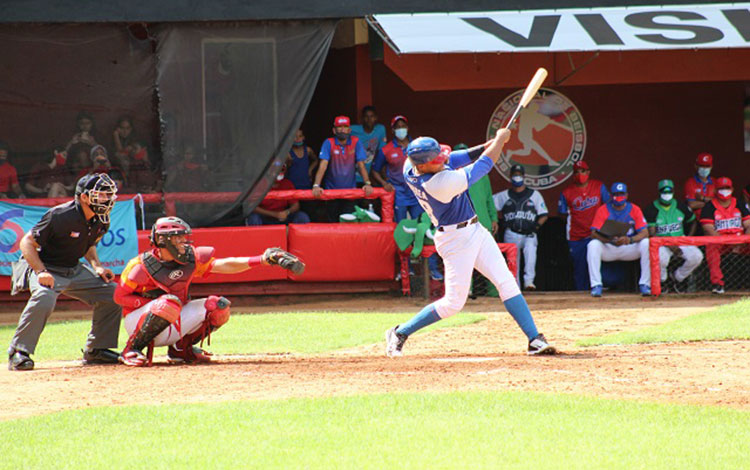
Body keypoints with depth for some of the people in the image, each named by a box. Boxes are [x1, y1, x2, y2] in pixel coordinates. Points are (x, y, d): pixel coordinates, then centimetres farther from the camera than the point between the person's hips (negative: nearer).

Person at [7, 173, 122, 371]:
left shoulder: (101, 220, -2)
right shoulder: (60, 216, -26)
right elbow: (27, 243, -21)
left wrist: (96, 266, 1)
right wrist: (41, 272, -33)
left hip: (75, 271, 8)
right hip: (46, 267, -8)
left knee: (111, 292, 1)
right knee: (44, 298, -36)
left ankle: (96, 350, 13)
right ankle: (18, 352, -26)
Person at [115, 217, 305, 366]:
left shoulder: (190, 258, -4)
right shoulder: (142, 266, -17)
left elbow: (223, 265, -12)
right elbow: (120, 297, -11)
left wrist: (262, 260, -24)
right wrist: (153, 303, -23)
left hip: (173, 325, 6)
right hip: (138, 322, -6)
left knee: (218, 306, -7)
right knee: (169, 303, -38)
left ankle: (180, 348, 6)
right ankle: (132, 349, -22)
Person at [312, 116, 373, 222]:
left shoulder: (356, 143, -2)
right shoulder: (329, 143, -7)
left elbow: (361, 165, -3)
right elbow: (323, 165, -14)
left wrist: (367, 183, -18)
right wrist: (316, 185, -26)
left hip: (350, 190, 1)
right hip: (332, 191, -1)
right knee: (333, 222, 3)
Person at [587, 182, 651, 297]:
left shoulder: (634, 210, -2)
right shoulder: (603, 210, -3)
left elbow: (644, 233, -12)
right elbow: (594, 234, -14)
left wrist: (630, 240, -35)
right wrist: (610, 240, -35)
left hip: (629, 248, 0)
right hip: (608, 249, 0)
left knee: (646, 243, -27)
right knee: (593, 245, -30)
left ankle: (645, 285, -23)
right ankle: (596, 286, -28)